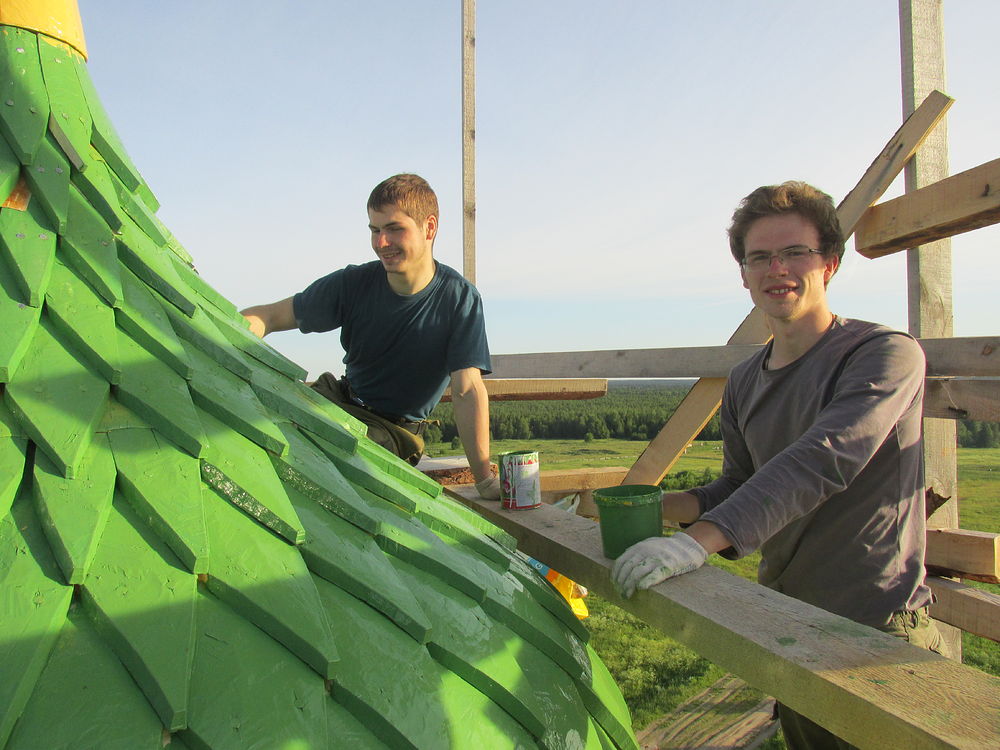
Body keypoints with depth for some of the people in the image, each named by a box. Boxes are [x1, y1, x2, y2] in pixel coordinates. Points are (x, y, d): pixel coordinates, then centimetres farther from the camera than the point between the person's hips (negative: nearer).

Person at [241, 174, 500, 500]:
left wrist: (484, 478, -30)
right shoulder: (354, 283, -9)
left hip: (394, 432, -3)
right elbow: (268, 317, -6)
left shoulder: (460, 299, -17)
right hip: (338, 401, 3)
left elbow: (467, 389, -22)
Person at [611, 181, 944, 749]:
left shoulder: (887, 353, -16)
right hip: (784, 619, 6)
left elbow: (822, 461, -31)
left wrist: (699, 540, -39)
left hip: (877, 625, -6)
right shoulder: (745, 382, 5)